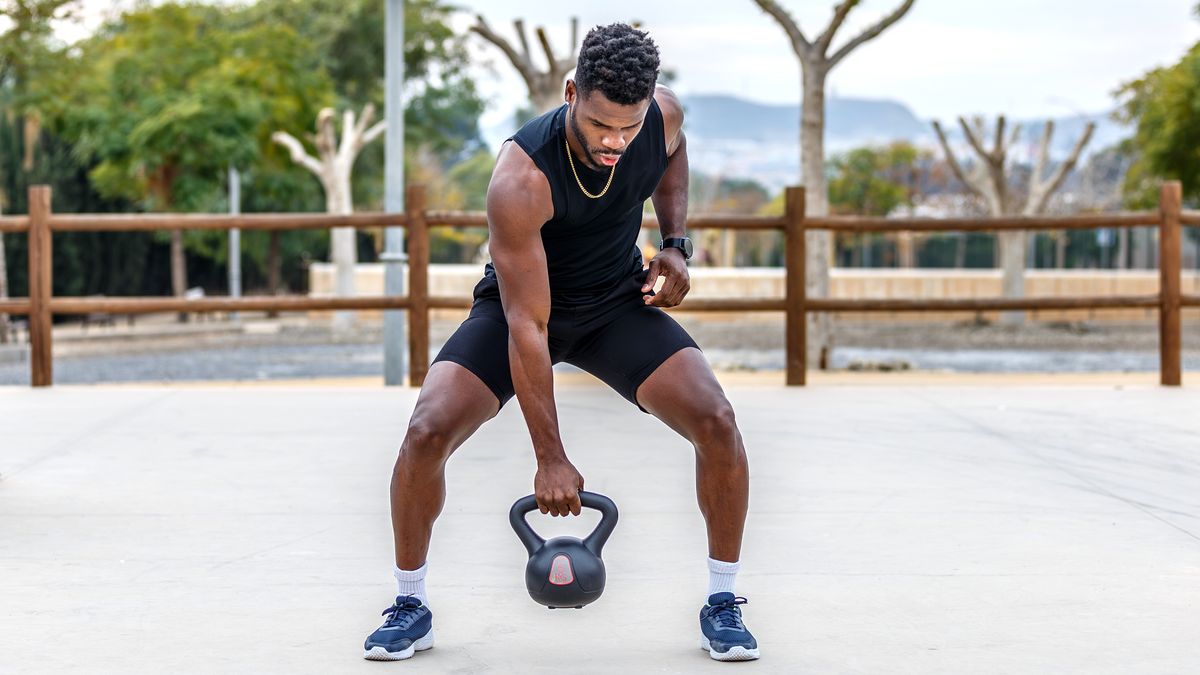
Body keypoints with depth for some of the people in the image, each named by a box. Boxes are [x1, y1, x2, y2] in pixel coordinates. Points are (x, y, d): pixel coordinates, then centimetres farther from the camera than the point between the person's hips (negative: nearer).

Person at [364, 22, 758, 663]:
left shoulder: (663, 116, -21)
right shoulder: (520, 180, -36)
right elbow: (527, 326, -32)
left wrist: (675, 241, -7)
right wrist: (550, 459, -30)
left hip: (620, 299, 3)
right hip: (520, 302, -3)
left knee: (716, 422, -17)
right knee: (427, 431, -22)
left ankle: (723, 602, 1)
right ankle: (411, 606, 0)